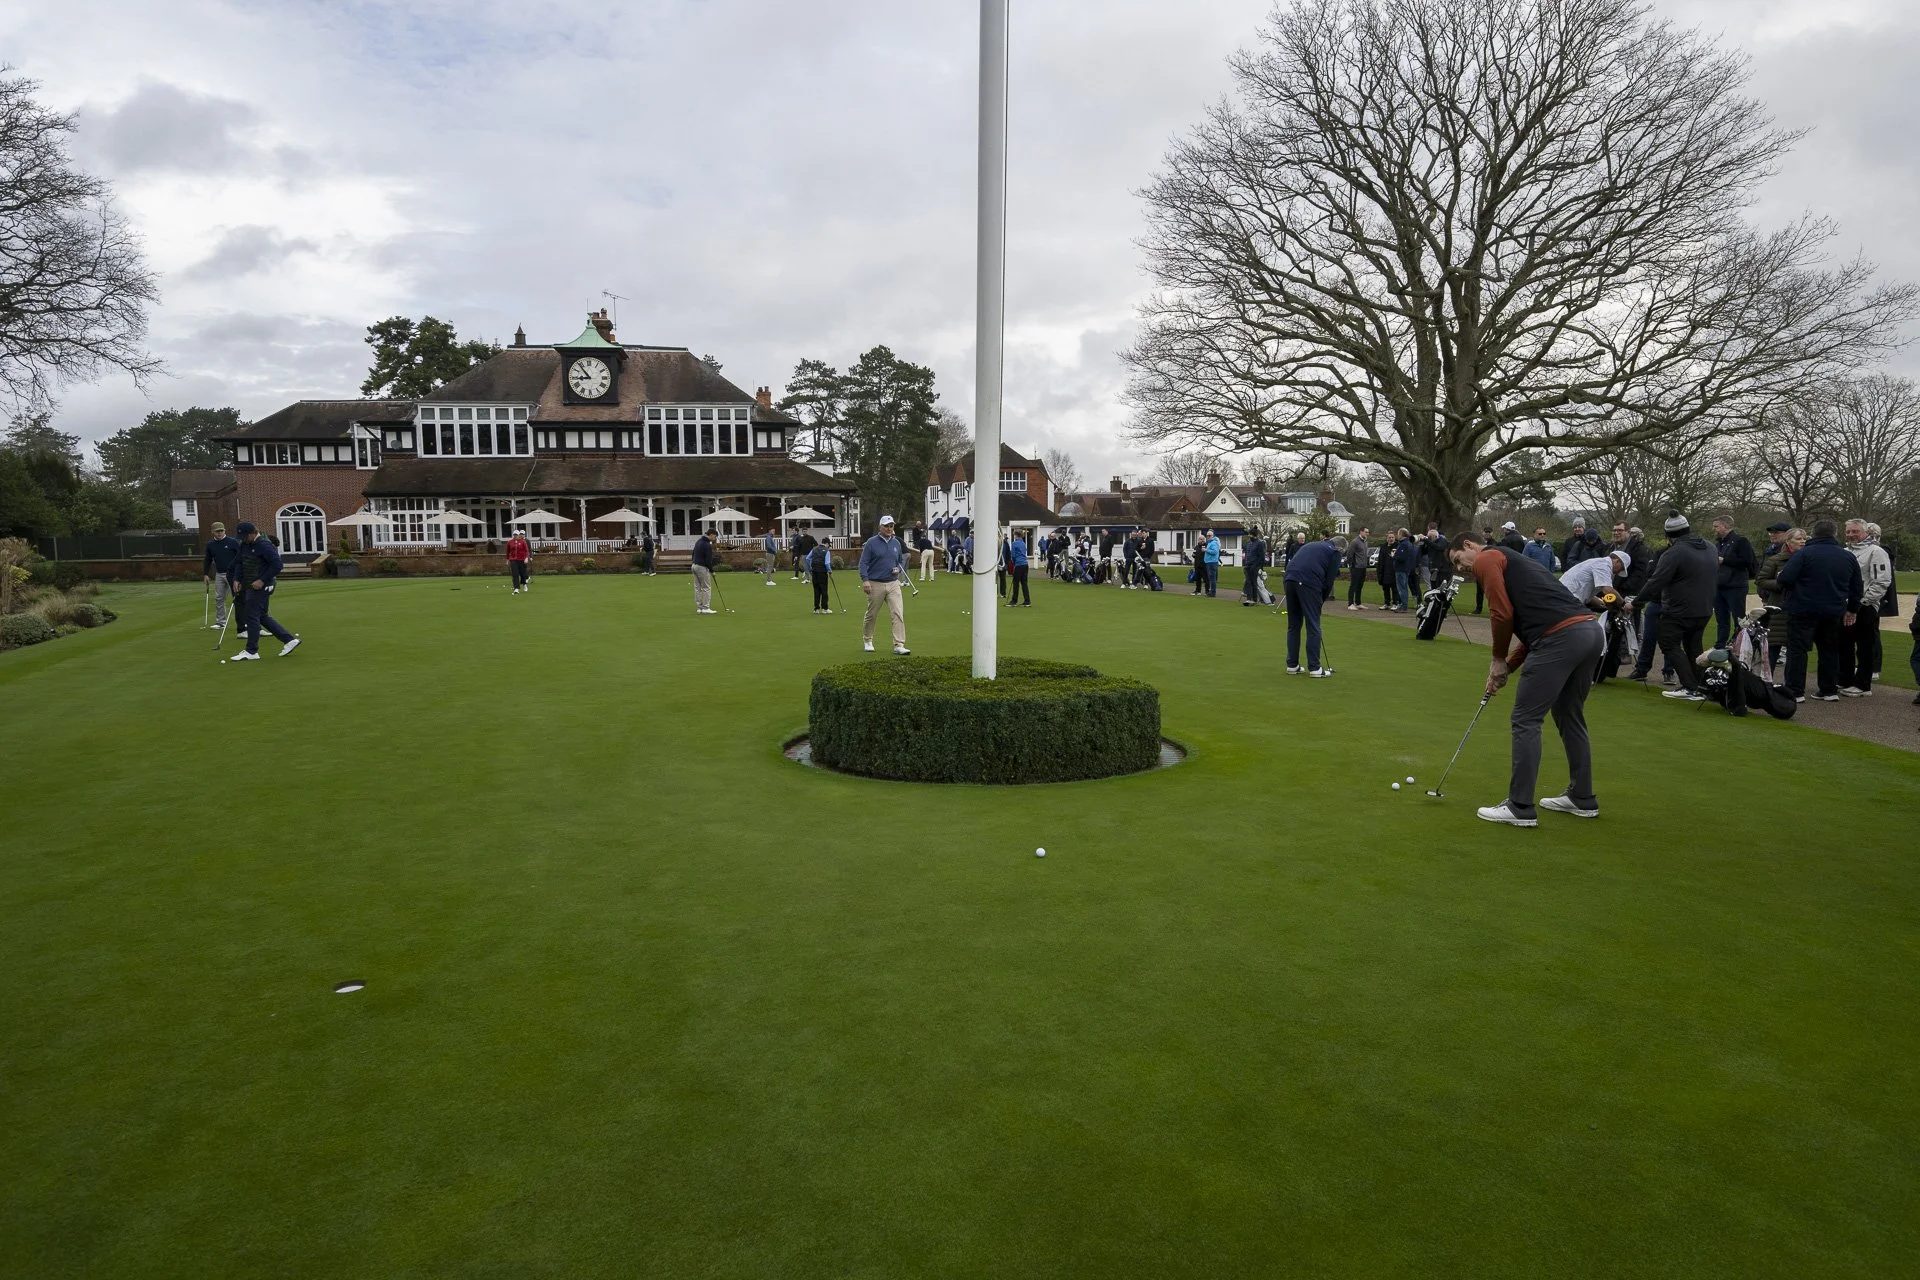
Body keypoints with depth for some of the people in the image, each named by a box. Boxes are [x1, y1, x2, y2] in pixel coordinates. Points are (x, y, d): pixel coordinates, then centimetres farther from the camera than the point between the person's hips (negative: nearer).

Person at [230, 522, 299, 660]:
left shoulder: (264, 545, -17)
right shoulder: (245, 545, 10)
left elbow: (277, 565, -21)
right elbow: (241, 563, 22)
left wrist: (262, 581, -22)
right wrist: (238, 580, 10)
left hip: (260, 586, -10)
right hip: (251, 586, 10)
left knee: (252, 616, -6)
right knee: (262, 616, 12)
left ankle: (251, 651, 2)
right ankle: (289, 640, 16)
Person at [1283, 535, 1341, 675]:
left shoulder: (1310, 545, 33)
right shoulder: (1335, 552, 15)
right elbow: (1329, 581, 5)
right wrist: (1321, 601, 18)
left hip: (1289, 579, 6)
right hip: (1309, 583, -6)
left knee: (1293, 625, 15)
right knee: (1313, 627, 2)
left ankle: (1292, 665, 18)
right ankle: (1314, 668, 3)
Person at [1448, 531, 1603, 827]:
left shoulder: (1486, 559, 4)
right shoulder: (1512, 560, 30)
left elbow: (1503, 615, -7)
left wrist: (1498, 659, 8)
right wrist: (1507, 667, 25)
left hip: (1561, 638, -9)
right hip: (1589, 631, 9)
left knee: (1526, 720, -1)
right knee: (1570, 717, 23)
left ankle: (1521, 808, 3)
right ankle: (1582, 799, 33)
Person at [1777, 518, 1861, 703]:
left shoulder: (1805, 553, -11)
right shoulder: (1848, 557, 8)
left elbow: (1785, 578, -19)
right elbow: (1856, 588, 15)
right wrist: (1852, 610, 26)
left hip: (1803, 610, -5)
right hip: (1834, 612, 6)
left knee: (1797, 649, -2)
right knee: (1829, 650, 16)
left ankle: (1795, 691, -6)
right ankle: (1829, 690, 21)